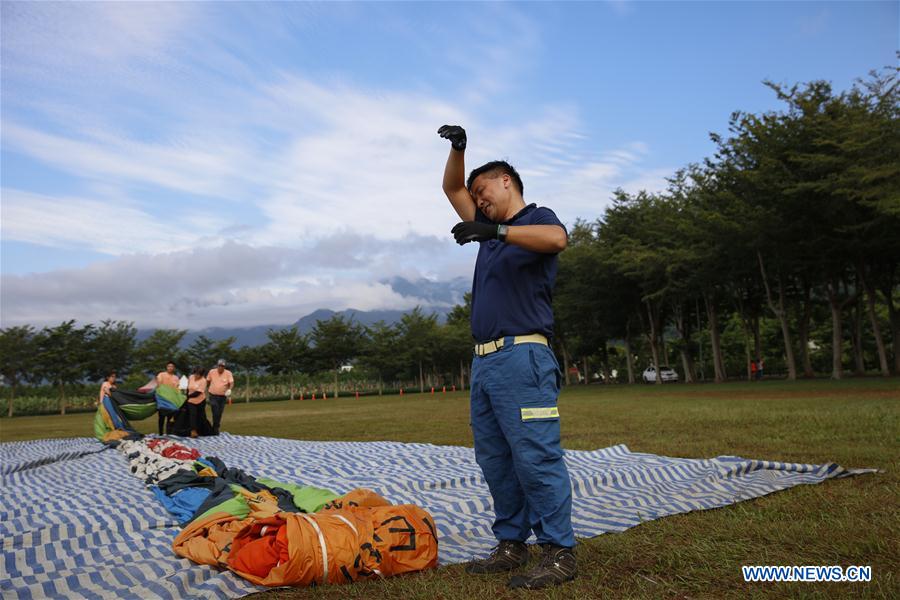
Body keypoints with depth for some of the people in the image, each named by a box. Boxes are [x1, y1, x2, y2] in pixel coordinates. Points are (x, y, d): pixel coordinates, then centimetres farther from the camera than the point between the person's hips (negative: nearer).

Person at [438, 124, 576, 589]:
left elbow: (557, 238, -23)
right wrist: (457, 148, 17)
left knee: (536, 458, -8)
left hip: (522, 358, -9)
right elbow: (452, 189, 32)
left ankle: (560, 554, 0)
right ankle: (511, 546, 17)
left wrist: (495, 231, -29)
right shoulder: (492, 229, 25)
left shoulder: (536, 218, 2)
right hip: (484, 360, 9)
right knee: (495, 462, 9)